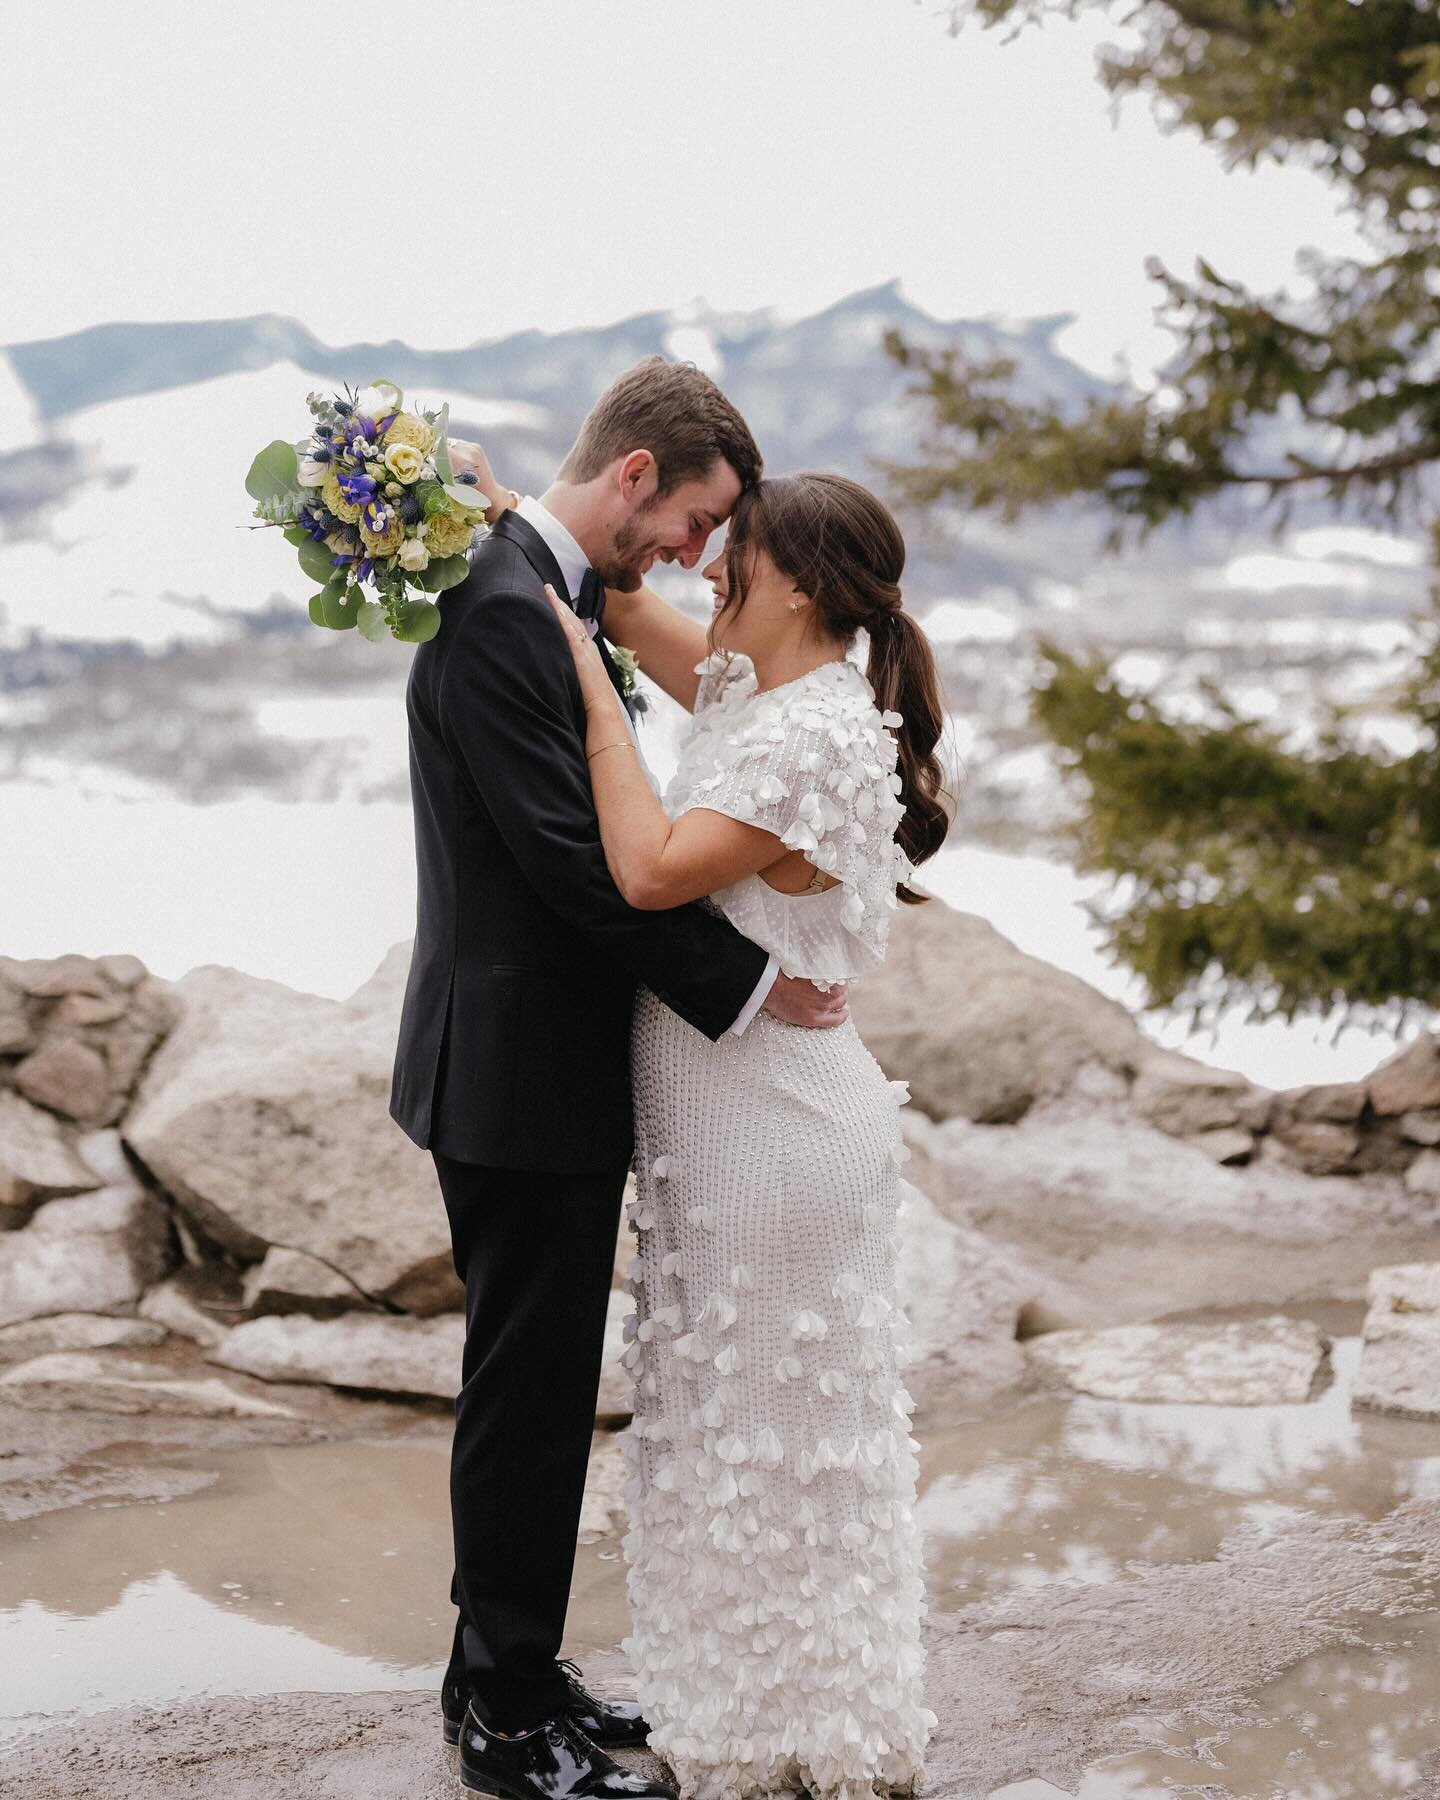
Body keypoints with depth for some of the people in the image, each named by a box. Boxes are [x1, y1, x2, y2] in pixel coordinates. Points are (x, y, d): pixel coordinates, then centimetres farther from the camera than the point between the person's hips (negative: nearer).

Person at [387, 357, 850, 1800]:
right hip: (521, 1073, -10)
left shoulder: (556, 598, 13)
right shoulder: (502, 609, -19)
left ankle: (502, 1670, 33)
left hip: (545, 1064, 10)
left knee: (537, 1390, 19)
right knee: (528, 1396, 1)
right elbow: (573, 857, -24)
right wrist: (744, 985, -18)